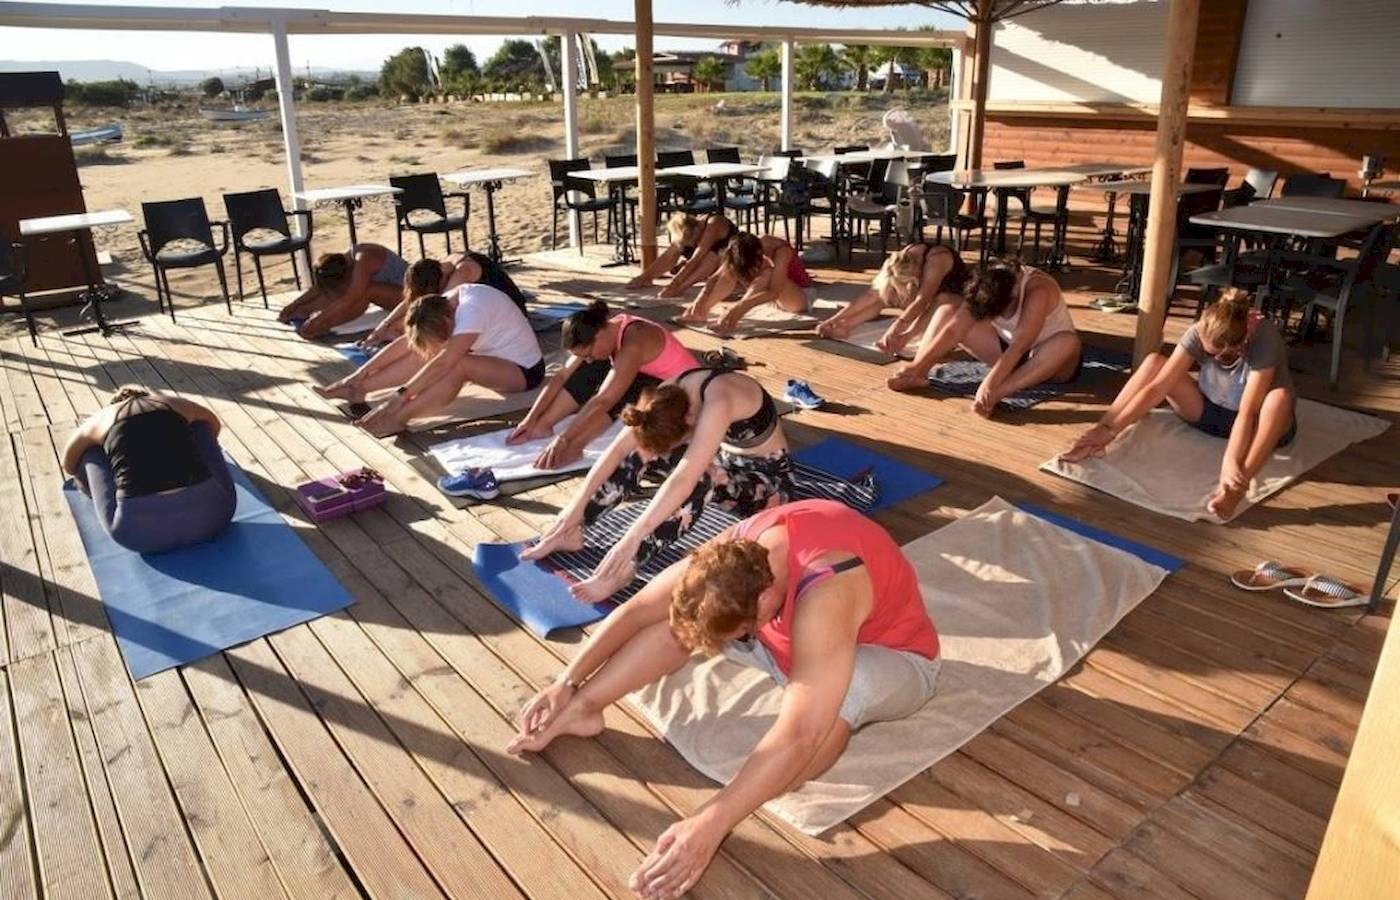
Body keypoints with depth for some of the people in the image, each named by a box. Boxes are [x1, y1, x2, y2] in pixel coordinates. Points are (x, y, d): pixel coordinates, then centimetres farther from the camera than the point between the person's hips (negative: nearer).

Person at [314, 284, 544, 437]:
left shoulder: (472, 310, -30)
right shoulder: (444, 305, -5)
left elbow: (442, 363, -35)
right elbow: (407, 341, -2)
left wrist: (402, 394, -35)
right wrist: (364, 370, -6)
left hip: (525, 371, -8)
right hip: (496, 358, 8)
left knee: (457, 366, -34)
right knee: (424, 353, -4)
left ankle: (398, 418, -36)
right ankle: (357, 387, -4)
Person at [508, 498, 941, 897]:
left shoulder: (825, 598, -43)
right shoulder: (736, 554, -22)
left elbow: (797, 739, -47)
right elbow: (636, 611, -12)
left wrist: (709, 825, -49)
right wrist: (567, 681, -14)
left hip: (894, 659, -6)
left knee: (843, 686, -42)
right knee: (685, 613, -11)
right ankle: (582, 711, -5)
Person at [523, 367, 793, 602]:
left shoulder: (718, 402, -36)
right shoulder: (671, 394, -15)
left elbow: (683, 481, -41)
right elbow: (620, 447, -13)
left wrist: (632, 539, -43)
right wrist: (578, 503, -18)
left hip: (768, 480, -7)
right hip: (727, 462, 7)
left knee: (698, 476, -37)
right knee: (642, 451, -11)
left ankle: (624, 567, -36)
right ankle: (570, 531, -7)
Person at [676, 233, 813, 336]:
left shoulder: (780, 251, -33)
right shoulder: (744, 253, -18)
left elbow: (774, 292, -44)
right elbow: (716, 277, -22)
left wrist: (743, 306, -57)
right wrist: (702, 297, -42)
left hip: (800, 297, -5)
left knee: (768, 274, -36)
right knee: (732, 270, -18)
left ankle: (731, 320, -38)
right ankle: (701, 312, -24)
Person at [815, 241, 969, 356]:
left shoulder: (937, 258, -35)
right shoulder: (903, 260, -16)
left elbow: (922, 301, -44)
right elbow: (872, 295, -17)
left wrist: (895, 329, -57)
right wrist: (835, 319, -24)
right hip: (932, 302, 6)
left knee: (942, 299, -39)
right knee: (885, 294, -13)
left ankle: (907, 337, -48)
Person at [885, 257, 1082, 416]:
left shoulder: (1038, 290, -32)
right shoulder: (985, 289, -17)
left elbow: (1019, 347, -43)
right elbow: (954, 330, -21)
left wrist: (989, 385, -54)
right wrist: (917, 366, -30)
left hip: (1044, 358, -5)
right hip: (1009, 352, 5)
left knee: (1069, 343, -41)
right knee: (946, 311, -9)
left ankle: (997, 394, -54)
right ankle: (919, 375, -29)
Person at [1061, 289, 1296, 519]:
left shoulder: (1264, 339, -30)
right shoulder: (1199, 333, -21)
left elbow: (1247, 412, -38)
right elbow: (1157, 387, -25)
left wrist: (1231, 461, -51)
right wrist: (1111, 429, -33)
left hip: (1256, 424, -3)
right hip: (1211, 413, 4)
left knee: (1280, 397, -38)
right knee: (1154, 361, -15)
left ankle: (1238, 488, -51)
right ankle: (1094, 441, -26)